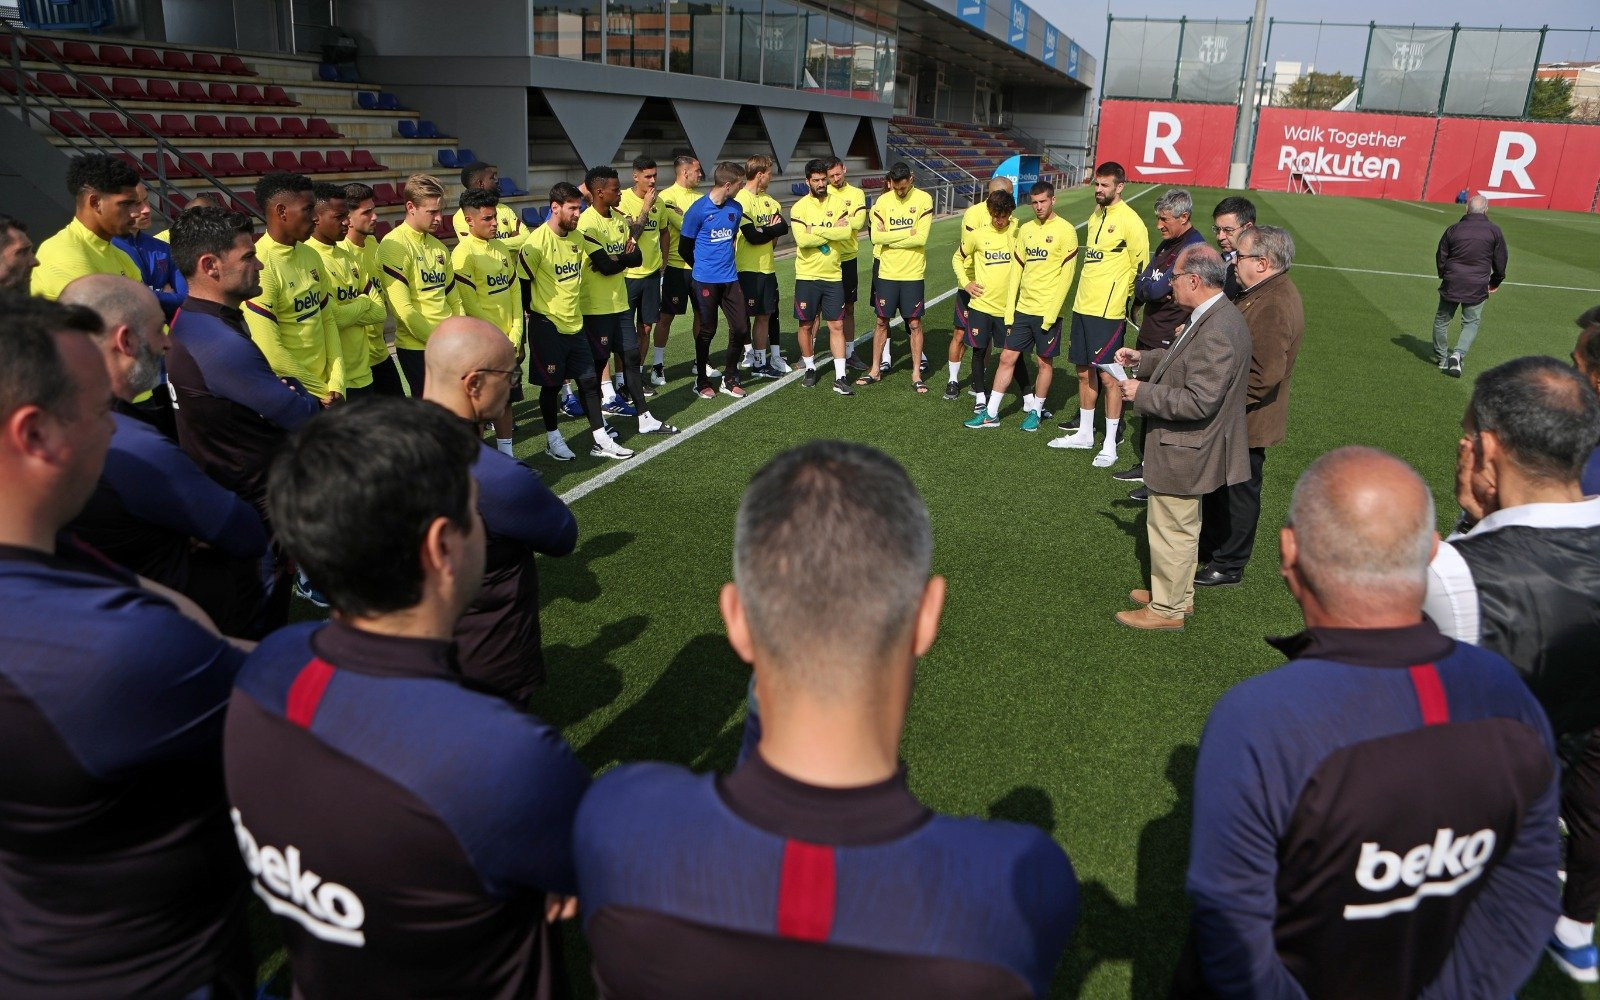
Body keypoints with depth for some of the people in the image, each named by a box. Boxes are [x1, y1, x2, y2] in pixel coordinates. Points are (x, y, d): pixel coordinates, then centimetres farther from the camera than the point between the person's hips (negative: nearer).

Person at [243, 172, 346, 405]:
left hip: (324, 388, 7)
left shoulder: (310, 255, 5)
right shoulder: (259, 266, -17)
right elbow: (272, 353, -20)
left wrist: (336, 384, -4)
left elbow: (327, 320, 7)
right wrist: (324, 391, -12)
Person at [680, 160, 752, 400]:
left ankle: (730, 379, 18)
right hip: (706, 280, -5)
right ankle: (702, 380, 20)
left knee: (741, 327, 2)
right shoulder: (699, 209, -12)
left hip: (730, 278, 5)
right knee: (707, 330, 4)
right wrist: (703, 266, 9)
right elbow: (685, 247, -3)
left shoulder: (736, 208, 5)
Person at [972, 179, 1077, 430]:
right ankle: (991, 414, 11)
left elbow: (1066, 275, -11)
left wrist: (1052, 312, -16)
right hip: (1023, 308, 5)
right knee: (1007, 358, 5)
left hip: (1047, 312, -5)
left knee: (1044, 362, 7)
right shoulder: (1025, 230, 10)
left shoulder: (1065, 231, -8)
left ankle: (1036, 411, 22)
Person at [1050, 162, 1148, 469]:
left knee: (1107, 376, -2)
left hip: (1108, 311, -8)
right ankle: (1085, 433, 28)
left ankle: (1110, 444, 6)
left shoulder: (1129, 221, -12)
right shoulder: (1096, 215, 13)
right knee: (1084, 372, 15)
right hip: (1083, 306, 8)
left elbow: (1141, 266, -9)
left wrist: (1123, 298, -2)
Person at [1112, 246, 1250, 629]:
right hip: (1190, 448, 10)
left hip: (1183, 452, -10)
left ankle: (1166, 609, 20)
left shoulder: (1216, 332, -29)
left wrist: (1142, 393, -22)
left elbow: (1199, 401, -31)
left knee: (1172, 532, 5)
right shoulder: (1215, 316, 4)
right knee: (1182, 528, 23)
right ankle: (1179, 595, 39)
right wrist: (1142, 359, 8)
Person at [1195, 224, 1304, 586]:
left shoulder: (1273, 306, -26)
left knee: (1238, 492, 6)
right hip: (1233, 417, 10)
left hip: (1247, 420, -10)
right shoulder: (1267, 292, 7)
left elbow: (1265, 375, -31)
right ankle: (1210, 546, 39)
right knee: (1217, 485, 22)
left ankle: (1228, 566, 20)